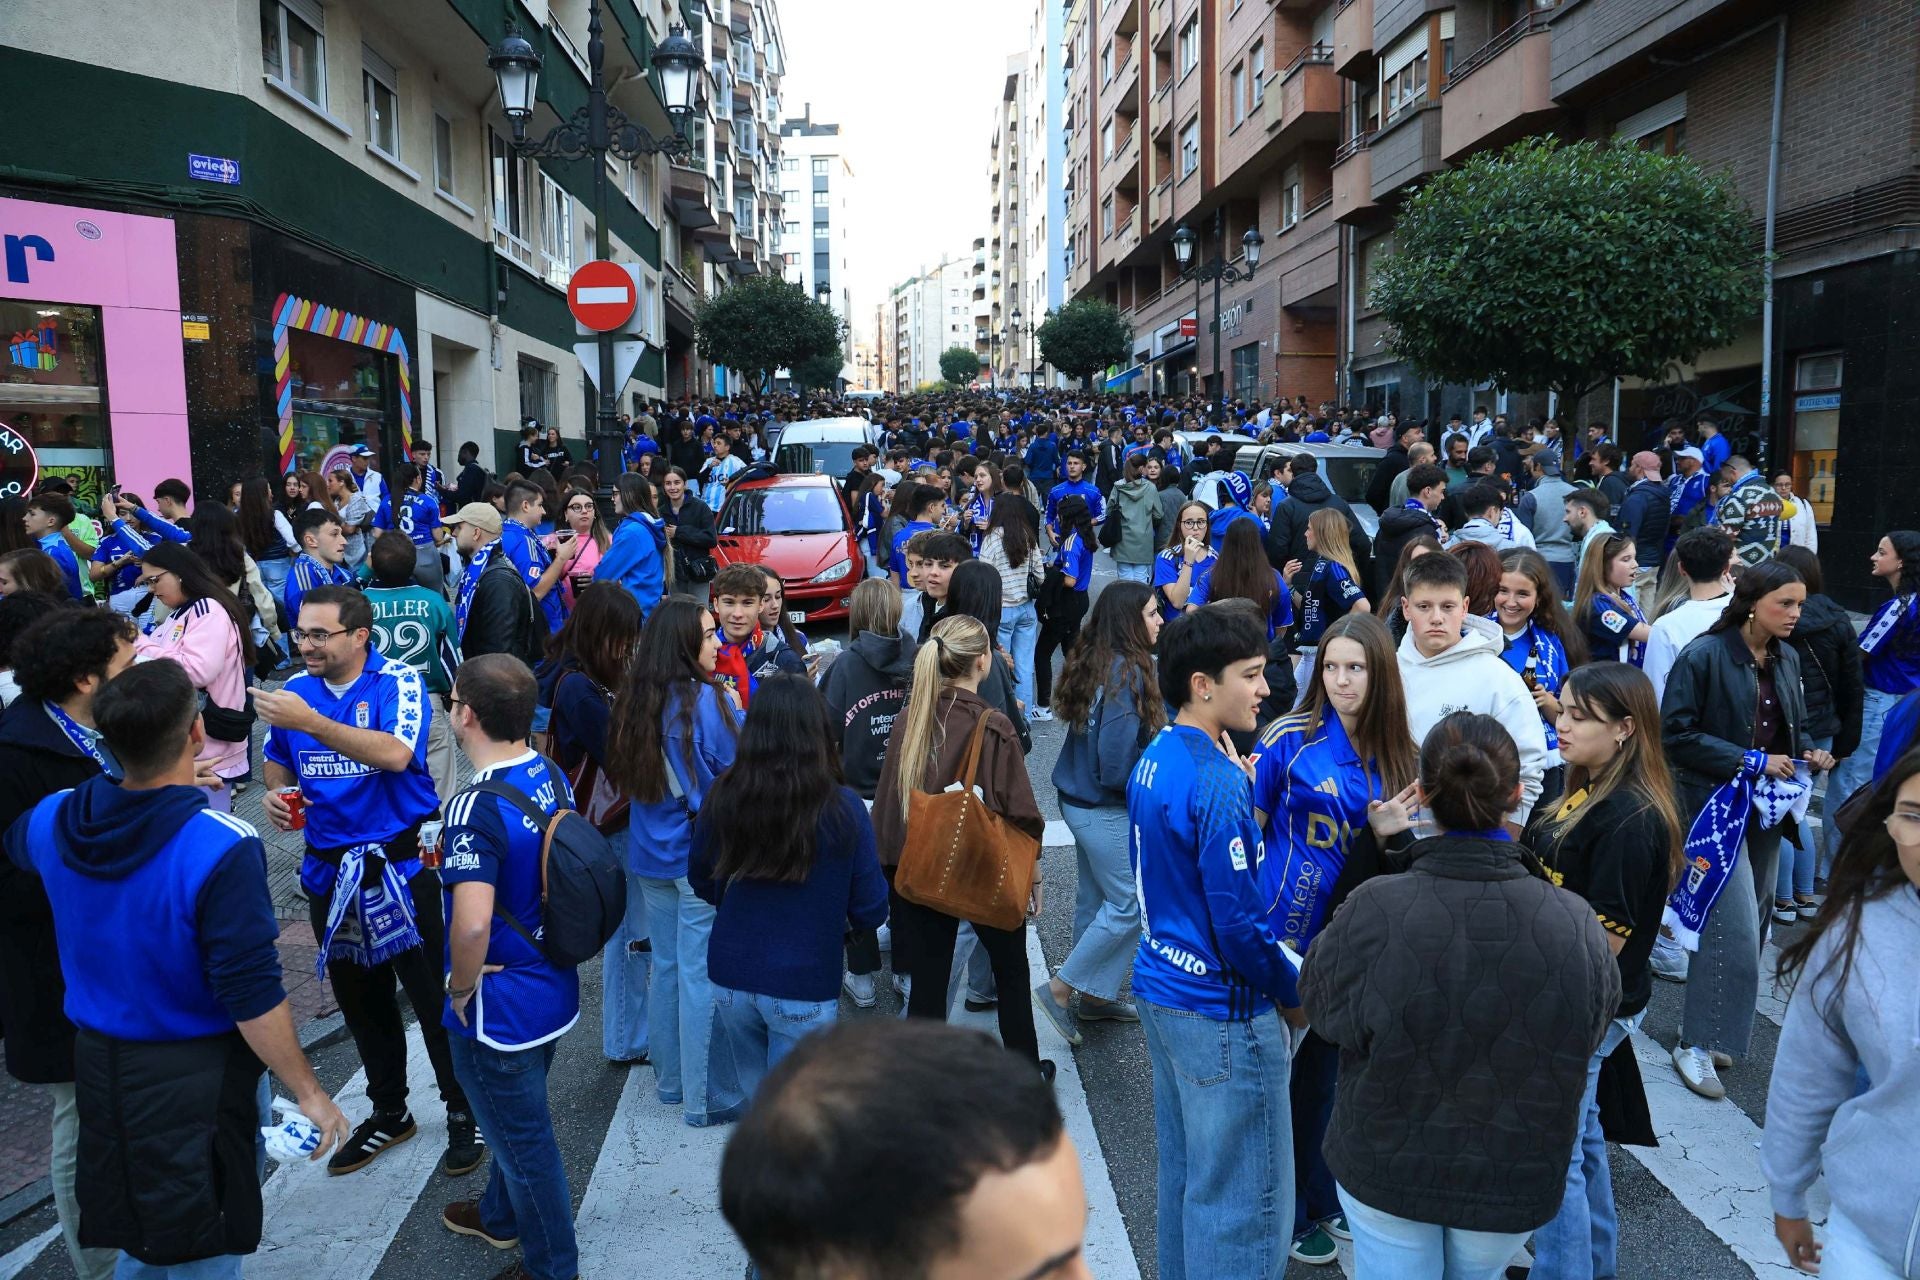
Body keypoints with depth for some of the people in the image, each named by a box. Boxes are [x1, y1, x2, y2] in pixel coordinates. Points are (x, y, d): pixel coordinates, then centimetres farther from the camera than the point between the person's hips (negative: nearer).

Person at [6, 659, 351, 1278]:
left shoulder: (53, 820, -8)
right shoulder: (221, 847, -28)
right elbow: (252, 996, -26)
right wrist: (309, 1093, -15)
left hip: (97, 1062, 6)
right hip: (196, 1079, -6)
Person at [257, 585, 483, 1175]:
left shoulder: (398, 682, -13)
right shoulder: (294, 689, 2)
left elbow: (396, 754, -32)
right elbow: (276, 761, 19)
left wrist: (310, 722, -35)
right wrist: (275, 792, -3)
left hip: (402, 865, -5)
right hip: (331, 871, 6)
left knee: (434, 995, 1)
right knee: (361, 1000, 19)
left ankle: (463, 1115, 20)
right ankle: (389, 1112, 37)